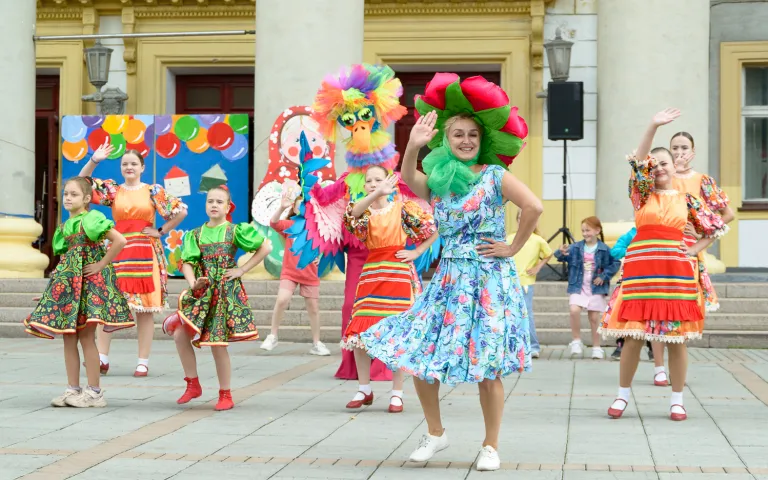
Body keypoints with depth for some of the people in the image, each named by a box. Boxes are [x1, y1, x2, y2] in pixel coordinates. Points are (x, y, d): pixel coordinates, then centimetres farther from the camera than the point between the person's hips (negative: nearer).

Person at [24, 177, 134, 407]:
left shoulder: (92, 219, -9)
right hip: (68, 280, 8)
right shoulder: (65, 226, 15)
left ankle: (94, 392, -1)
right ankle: (73, 389, 12)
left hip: (89, 279, -8)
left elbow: (120, 240, -20)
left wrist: (101, 265, -15)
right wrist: (60, 275, 7)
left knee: (86, 337, -7)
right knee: (68, 337, 6)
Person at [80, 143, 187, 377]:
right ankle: (102, 358, 1)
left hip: (146, 253, -2)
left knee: (145, 309, 0)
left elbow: (181, 211, 4)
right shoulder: (112, 190, 9)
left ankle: (143, 362, 5)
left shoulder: (154, 191, 4)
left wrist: (161, 231, 1)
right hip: (117, 251, 2)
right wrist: (94, 160, -7)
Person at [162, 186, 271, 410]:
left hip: (226, 291, -4)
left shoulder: (235, 231, -1)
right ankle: (193, 385, 8)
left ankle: (225, 395, 10)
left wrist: (242, 270, -4)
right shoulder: (196, 235, 8)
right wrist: (193, 283, -19)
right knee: (180, 334, -8)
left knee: (217, 344, -4)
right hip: (203, 291, 4)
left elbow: (265, 248, -1)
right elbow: (187, 262, 0)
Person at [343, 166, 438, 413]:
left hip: (398, 274, -2)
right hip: (371, 273, 3)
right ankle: (364, 389, 14)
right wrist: (377, 194, -33)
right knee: (359, 332, -2)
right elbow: (353, 213, -19)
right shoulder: (364, 211, 8)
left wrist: (416, 253, 1)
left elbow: (433, 229, 8)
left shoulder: (402, 209, 4)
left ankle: (397, 394, 6)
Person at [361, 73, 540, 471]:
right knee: (416, 354, 2)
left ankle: (490, 446, 10)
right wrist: (413, 145, -29)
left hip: (489, 278, -5)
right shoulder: (437, 182, 9)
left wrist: (513, 248, -9)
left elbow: (534, 207, -13)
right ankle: (435, 433, 20)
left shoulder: (494, 176, -3)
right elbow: (407, 177, -12)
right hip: (449, 278, 5)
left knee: (486, 367, -4)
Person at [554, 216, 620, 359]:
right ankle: (576, 341, -3)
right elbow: (560, 257, -9)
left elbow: (615, 264, -3)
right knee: (574, 310, -21)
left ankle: (596, 347, 20)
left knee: (594, 318, 6)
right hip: (578, 287, 1)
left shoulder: (604, 249, -6)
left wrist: (604, 276, -12)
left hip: (596, 289, -1)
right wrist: (561, 253, -32)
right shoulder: (576, 248, 0)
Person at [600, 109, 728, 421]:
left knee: (677, 337, 1)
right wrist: (653, 126, -18)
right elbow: (637, 162, -9)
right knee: (633, 336, -2)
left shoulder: (687, 200, 10)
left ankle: (677, 399, 11)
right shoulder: (642, 195, 7)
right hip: (641, 269, -1)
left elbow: (715, 228, 19)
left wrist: (694, 250, 5)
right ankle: (623, 394, 13)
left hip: (676, 272, 1)